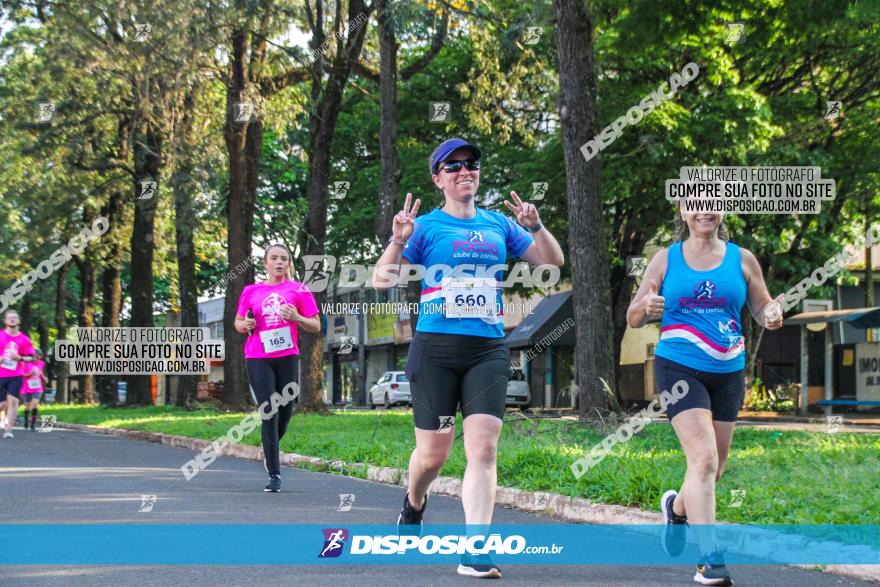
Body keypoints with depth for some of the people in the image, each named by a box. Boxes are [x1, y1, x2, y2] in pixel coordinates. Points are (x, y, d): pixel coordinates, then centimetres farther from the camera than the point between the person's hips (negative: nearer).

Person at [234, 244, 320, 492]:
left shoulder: (298, 290, 5)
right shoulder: (251, 291, 9)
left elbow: (316, 326, 5)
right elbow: (238, 322, 20)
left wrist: (296, 318, -14)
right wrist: (245, 324, -3)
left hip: (288, 357, 1)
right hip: (257, 358, -1)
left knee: (285, 412, 8)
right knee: (269, 414, -8)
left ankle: (270, 449, 40)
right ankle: (274, 475, -6)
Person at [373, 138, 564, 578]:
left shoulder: (498, 224, 12)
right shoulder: (425, 226, 2)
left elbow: (553, 261, 17)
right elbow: (381, 280, -4)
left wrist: (536, 226, -2)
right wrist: (398, 241, -21)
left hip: (488, 349, 2)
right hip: (435, 348, -2)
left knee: (483, 447, -11)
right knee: (434, 452, 4)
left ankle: (474, 551, -14)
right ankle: (413, 505, 38)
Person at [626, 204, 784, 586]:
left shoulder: (742, 260, 7)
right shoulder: (666, 260, 3)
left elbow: (762, 308, 12)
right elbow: (633, 319, 6)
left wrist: (772, 315, -12)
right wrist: (646, 307, -18)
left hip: (728, 373, 4)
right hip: (679, 368, -3)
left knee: (714, 467, 13)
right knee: (703, 458, -19)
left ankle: (677, 507, 46)